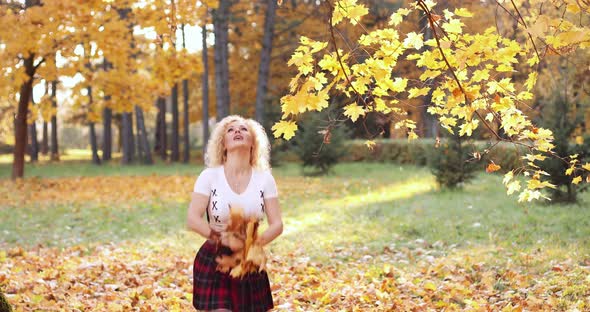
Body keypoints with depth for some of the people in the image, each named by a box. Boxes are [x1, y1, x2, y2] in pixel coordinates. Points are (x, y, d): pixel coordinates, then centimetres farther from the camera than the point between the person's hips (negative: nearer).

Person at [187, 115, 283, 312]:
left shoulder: (264, 179, 2)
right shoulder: (209, 177, -4)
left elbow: (277, 224, -3)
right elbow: (193, 220, -12)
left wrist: (256, 242, -22)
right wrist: (223, 239, -26)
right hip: (214, 262, -2)